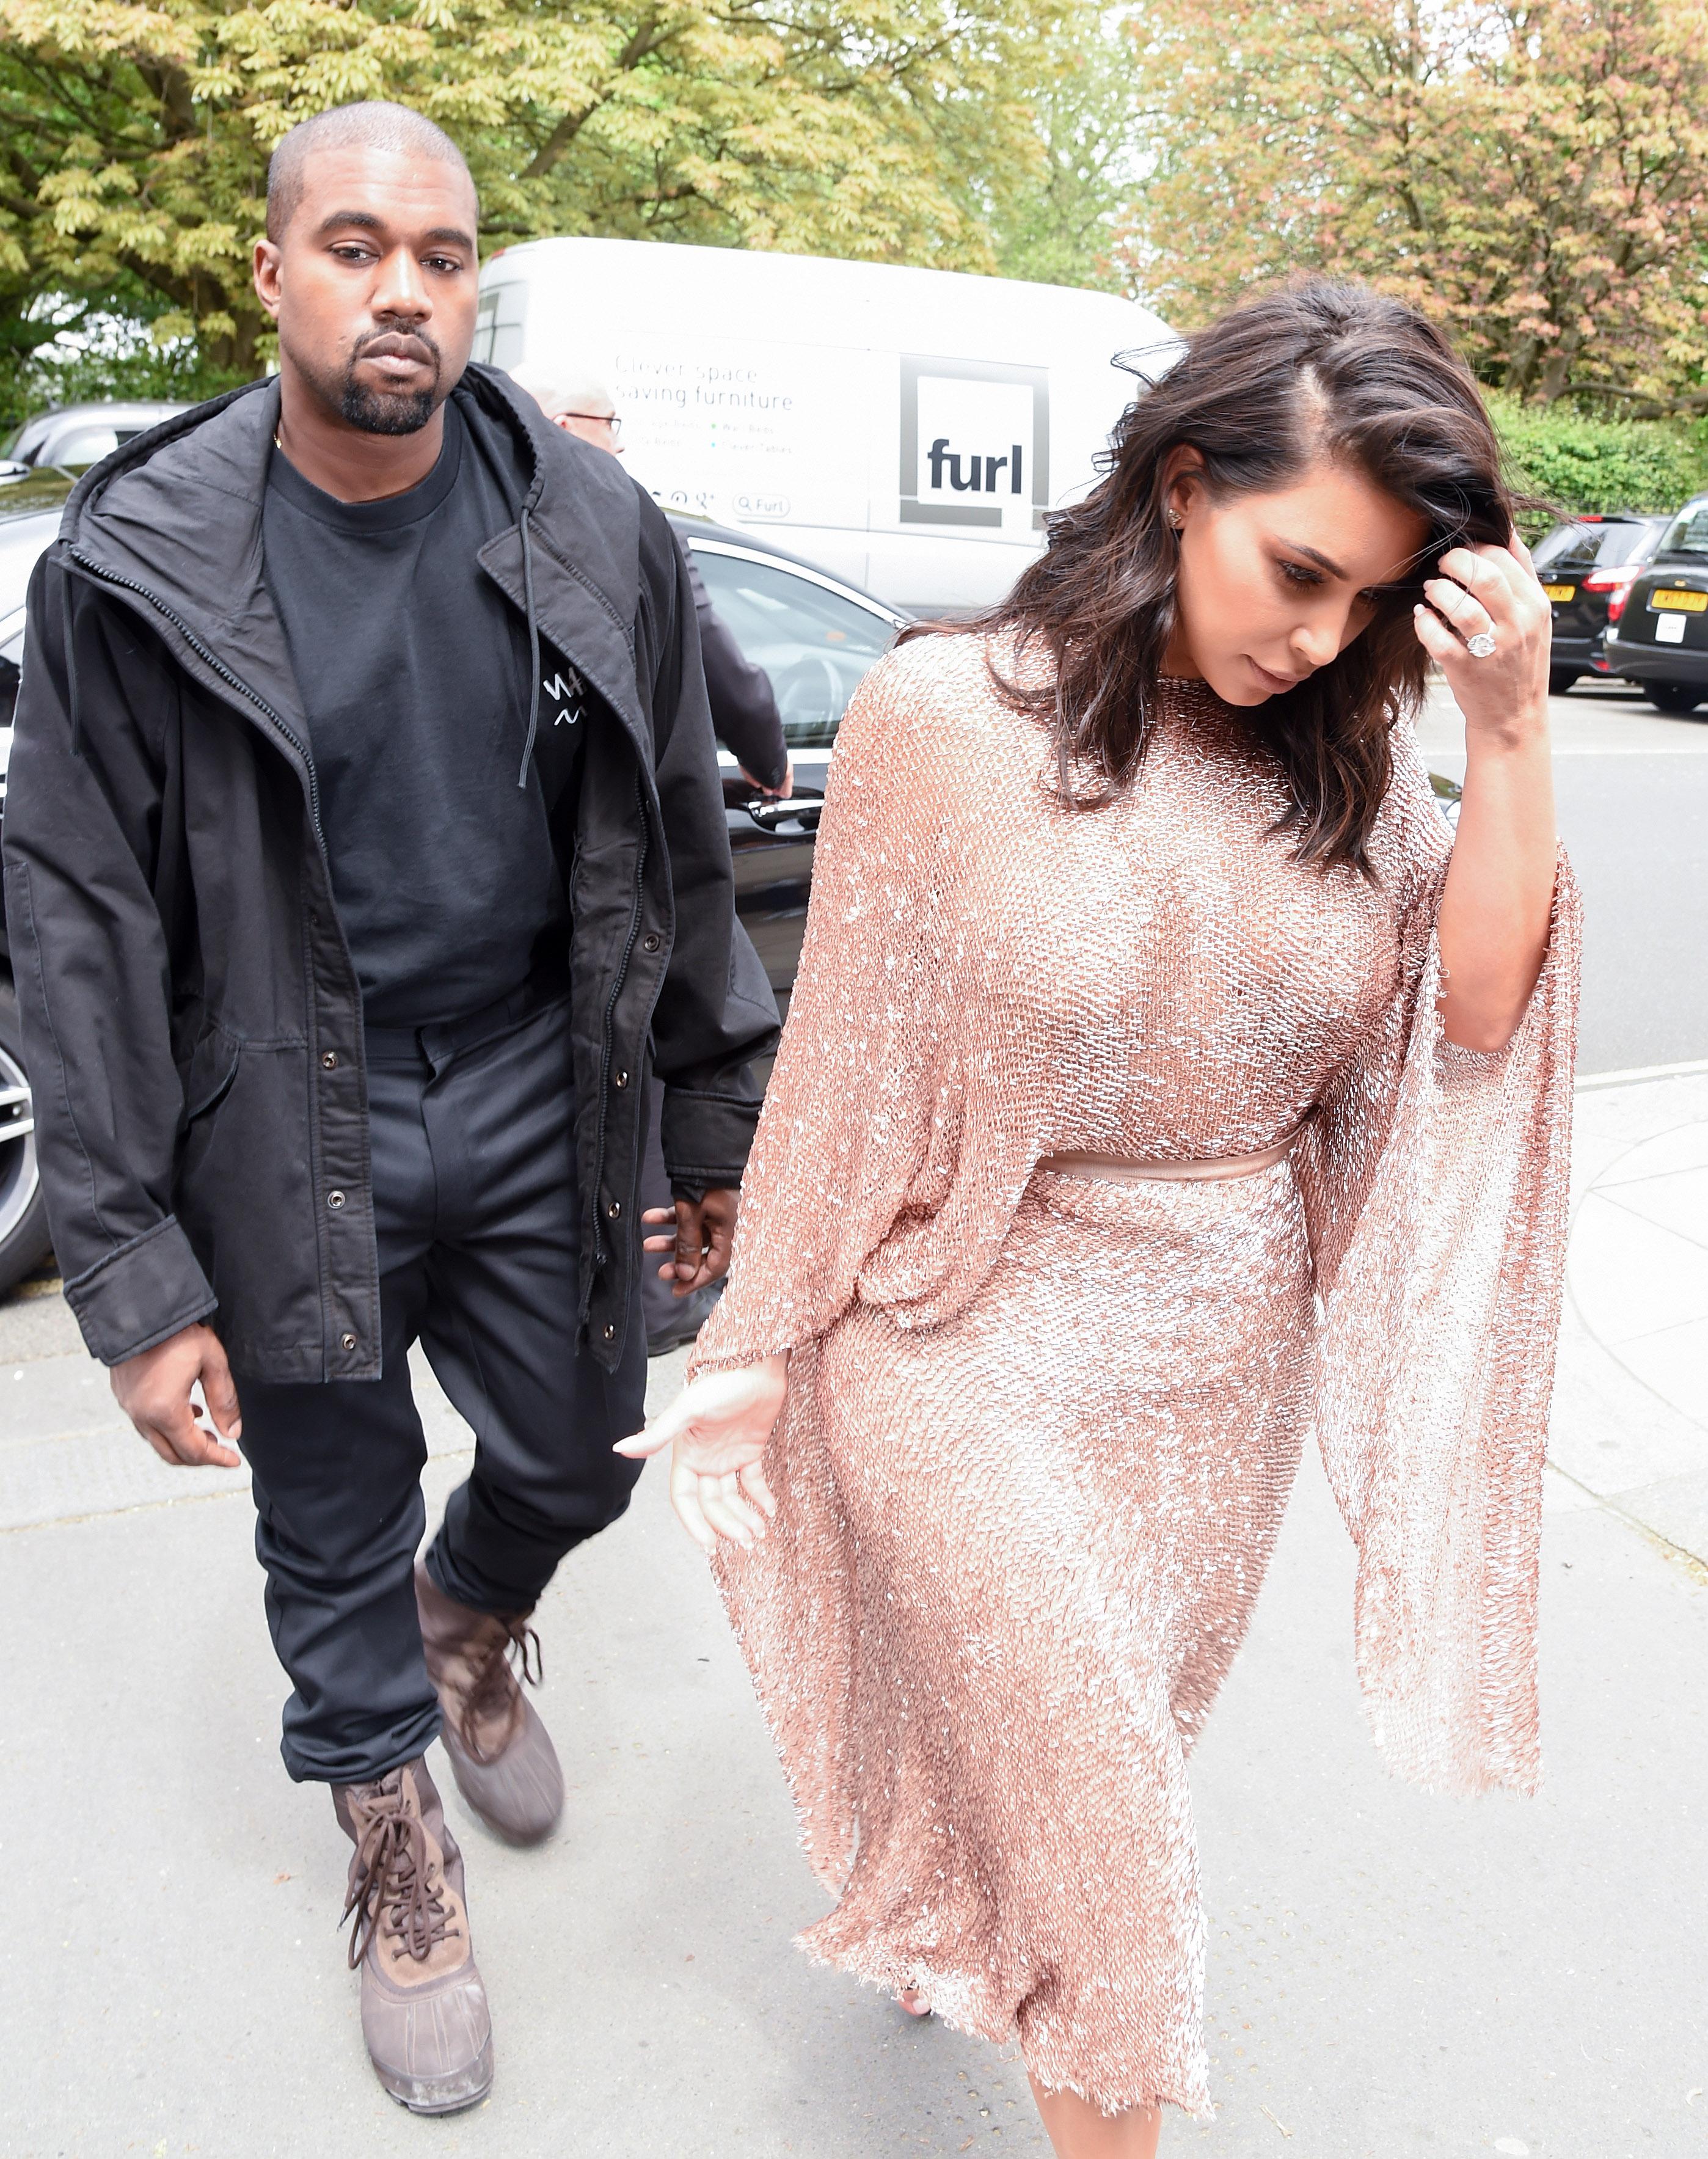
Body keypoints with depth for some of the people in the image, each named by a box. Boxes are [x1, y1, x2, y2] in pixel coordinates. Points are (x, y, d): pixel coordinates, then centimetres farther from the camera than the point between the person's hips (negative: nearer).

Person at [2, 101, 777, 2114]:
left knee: (573, 1457, 17)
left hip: (539, 1090, 2)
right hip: (291, 1119, -2)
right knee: (337, 1525, 13)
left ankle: (473, 1626, 55)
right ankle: (393, 1836, 42)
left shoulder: (592, 533, -5)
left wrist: (719, 1119, 7)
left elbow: (679, 846, 3)